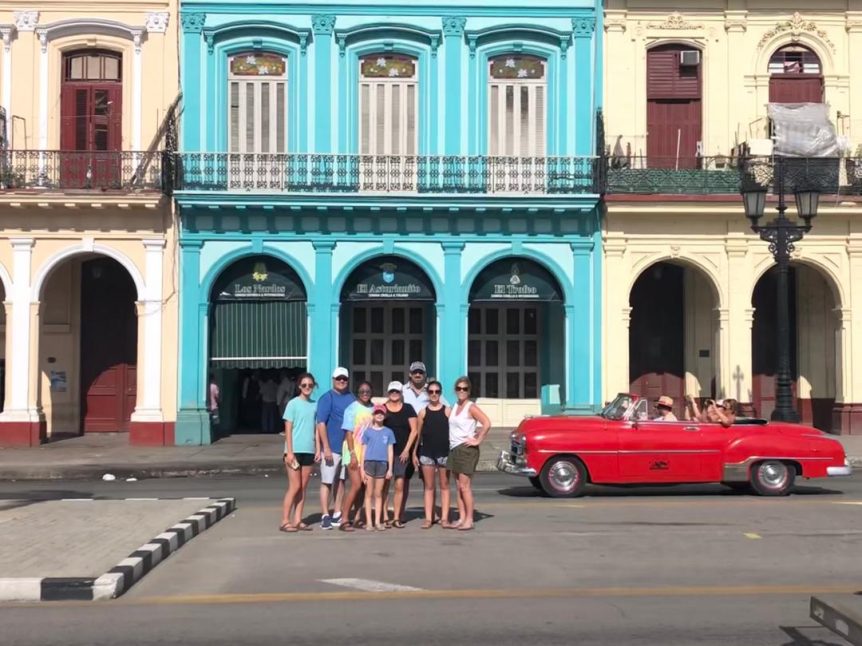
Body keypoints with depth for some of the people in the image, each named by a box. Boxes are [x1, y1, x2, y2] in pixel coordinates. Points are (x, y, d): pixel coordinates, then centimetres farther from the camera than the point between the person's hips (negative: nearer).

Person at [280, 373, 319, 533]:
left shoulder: (315, 405, 10)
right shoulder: (293, 404, -5)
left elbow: (316, 429, 13)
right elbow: (288, 429, -7)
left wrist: (318, 449, 5)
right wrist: (289, 452, -12)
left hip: (309, 451, 5)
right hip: (295, 450, -5)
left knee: (303, 488, 6)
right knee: (294, 487, -6)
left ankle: (297, 520, 11)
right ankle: (285, 521, 0)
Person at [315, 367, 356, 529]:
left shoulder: (351, 398, 11)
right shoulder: (327, 398, -6)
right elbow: (321, 423, -12)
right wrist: (326, 448, -18)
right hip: (332, 447, -6)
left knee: (340, 481, 12)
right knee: (327, 482, -3)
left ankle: (338, 515, 20)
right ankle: (325, 516, 0)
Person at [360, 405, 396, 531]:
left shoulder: (388, 432, 8)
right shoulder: (368, 431, 6)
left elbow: (390, 451, 8)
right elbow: (364, 450, 5)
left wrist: (390, 469, 3)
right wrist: (362, 468, -1)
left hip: (382, 464, 1)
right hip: (369, 462, -1)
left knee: (378, 494, 7)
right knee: (369, 493, 2)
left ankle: (378, 521, 10)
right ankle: (369, 522, 4)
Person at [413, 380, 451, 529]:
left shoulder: (447, 411, 1)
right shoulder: (423, 412, 5)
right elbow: (418, 434, 7)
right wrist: (414, 453, 3)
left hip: (444, 452, -1)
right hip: (426, 452, 1)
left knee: (444, 486, 4)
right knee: (429, 487, 5)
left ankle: (444, 518, 8)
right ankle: (428, 518, 8)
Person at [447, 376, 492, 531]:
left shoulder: (471, 407, -9)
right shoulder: (454, 407, 13)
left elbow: (487, 424, -20)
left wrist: (478, 440, -15)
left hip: (466, 449, -7)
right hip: (454, 449, 7)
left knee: (465, 486, -9)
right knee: (459, 486, 7)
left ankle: (469, 520, -5)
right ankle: (461, 518, 10)